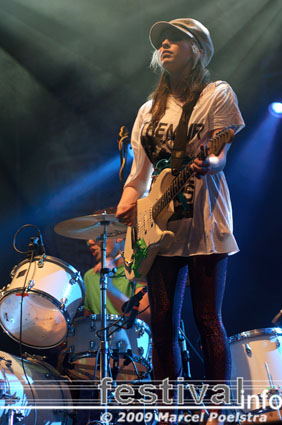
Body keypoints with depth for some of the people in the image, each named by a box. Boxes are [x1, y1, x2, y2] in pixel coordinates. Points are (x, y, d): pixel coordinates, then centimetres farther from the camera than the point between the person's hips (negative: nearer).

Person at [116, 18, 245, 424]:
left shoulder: (217, 94, 4)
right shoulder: (149, 110, 20)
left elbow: (221, 154, -6)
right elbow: (141, 168, 19)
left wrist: (209, 163, -29)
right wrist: (129, 198, 0)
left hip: (204, 223, -5)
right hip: (160, 225, 5)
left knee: (208, 321, -6)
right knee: (162, 323, 3)